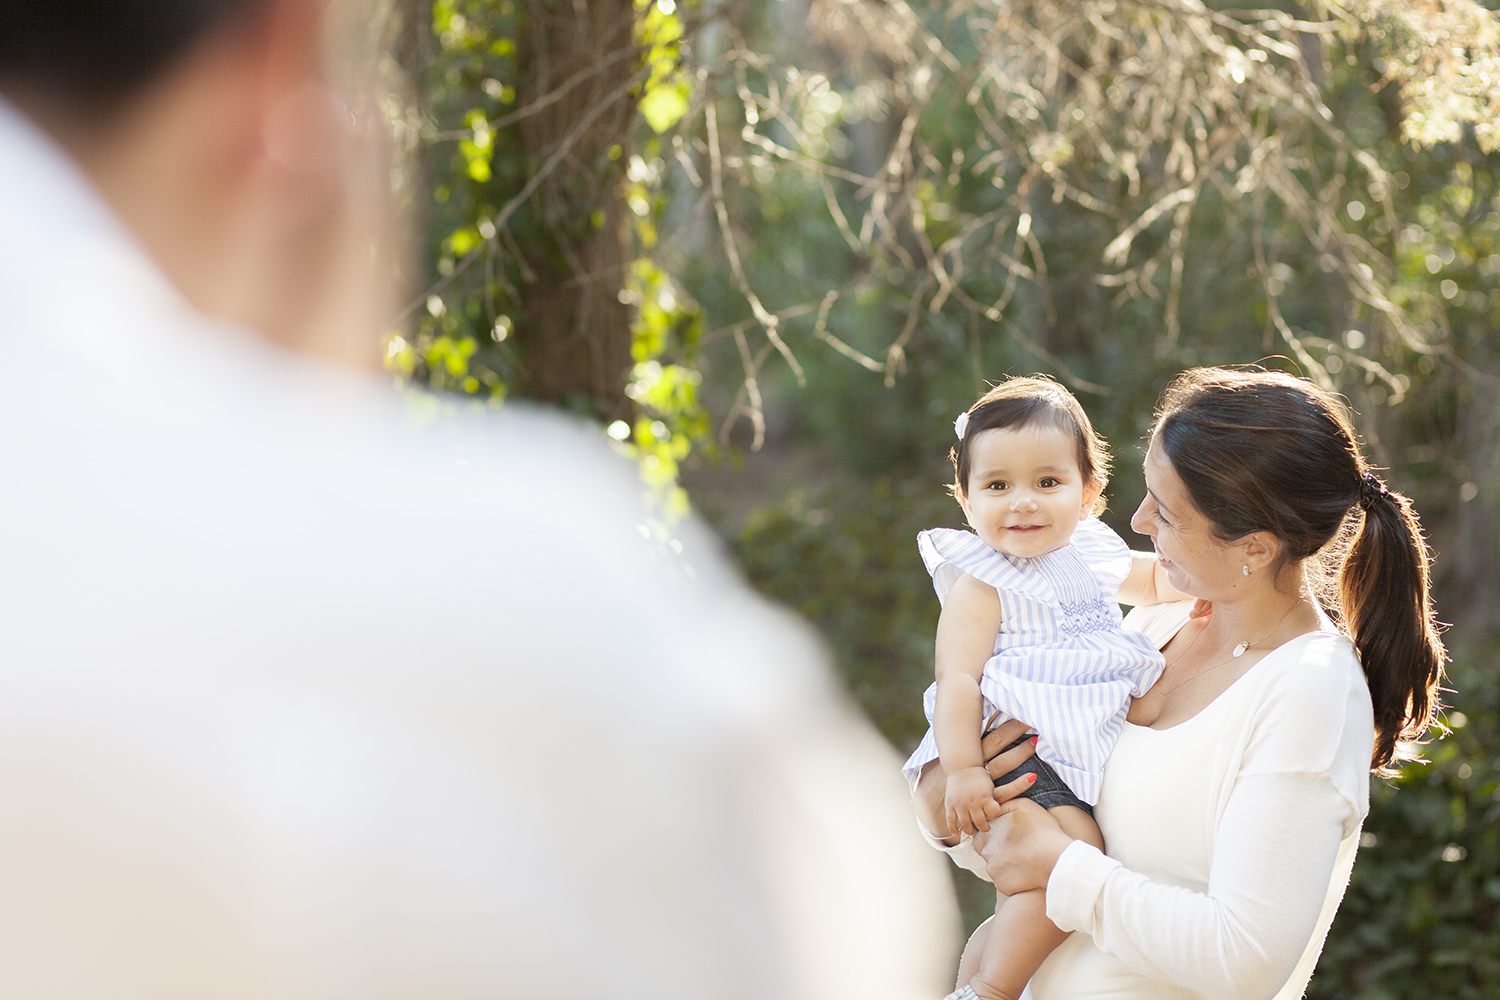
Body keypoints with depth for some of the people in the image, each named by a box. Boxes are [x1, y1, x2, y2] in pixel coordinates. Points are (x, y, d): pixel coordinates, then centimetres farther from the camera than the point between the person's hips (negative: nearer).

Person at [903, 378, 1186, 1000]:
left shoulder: (1090, 553, 11)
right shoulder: (981, 584, -11)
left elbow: (1153, 580, 31)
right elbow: (957, 678, -19)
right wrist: (962, 770, -30)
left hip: (1092, 749, 9)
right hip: (1019, 753, -9)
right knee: (1074, 849, -28)